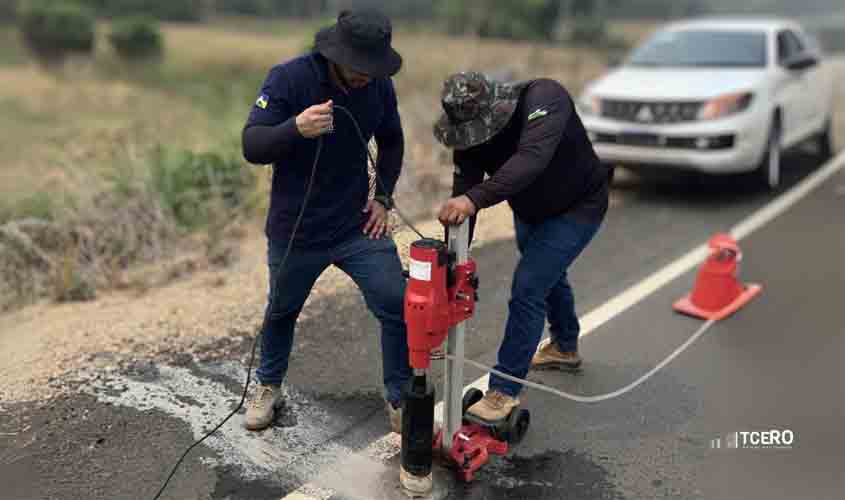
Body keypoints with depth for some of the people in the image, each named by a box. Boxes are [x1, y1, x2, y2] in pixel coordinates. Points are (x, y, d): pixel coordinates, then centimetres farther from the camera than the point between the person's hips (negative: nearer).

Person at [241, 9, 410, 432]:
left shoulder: (379, 85, -7)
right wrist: (296, 128, -43)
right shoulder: (288, 78, -18)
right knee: (282, 311, 18)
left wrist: (383, 197, 2)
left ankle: (400, 400, 15)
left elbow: (391, 142, 11)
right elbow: (251, 147, -24)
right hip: (295, 230, -2)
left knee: (398, 306, -6)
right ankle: (268, 387, 45)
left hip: (357, 225, 2)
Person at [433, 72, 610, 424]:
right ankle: (565, 348, 52)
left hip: (577, 207, -7)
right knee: (547, 276, 25)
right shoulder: (469, 133, -19)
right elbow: (464, 189, -20)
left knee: (527, 289, -16)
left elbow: (532, 159, -52)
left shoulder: (543, 97, -35)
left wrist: (474, 199, -62)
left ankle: (505, 391, -5)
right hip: (530, 211, 7)